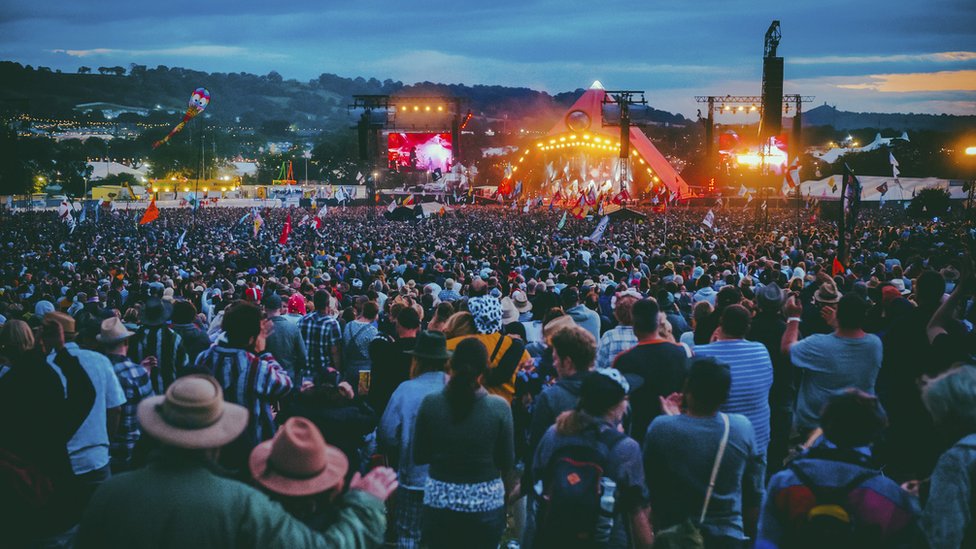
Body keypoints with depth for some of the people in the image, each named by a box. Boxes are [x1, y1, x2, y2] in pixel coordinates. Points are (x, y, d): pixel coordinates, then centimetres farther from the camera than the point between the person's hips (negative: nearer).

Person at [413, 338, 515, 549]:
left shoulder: (430, 403, -11)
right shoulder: (499, 407, -14)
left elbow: (419, 457, -1)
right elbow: (507, 462, -5)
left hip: (439, 501, 1)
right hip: (486, 502, -1)